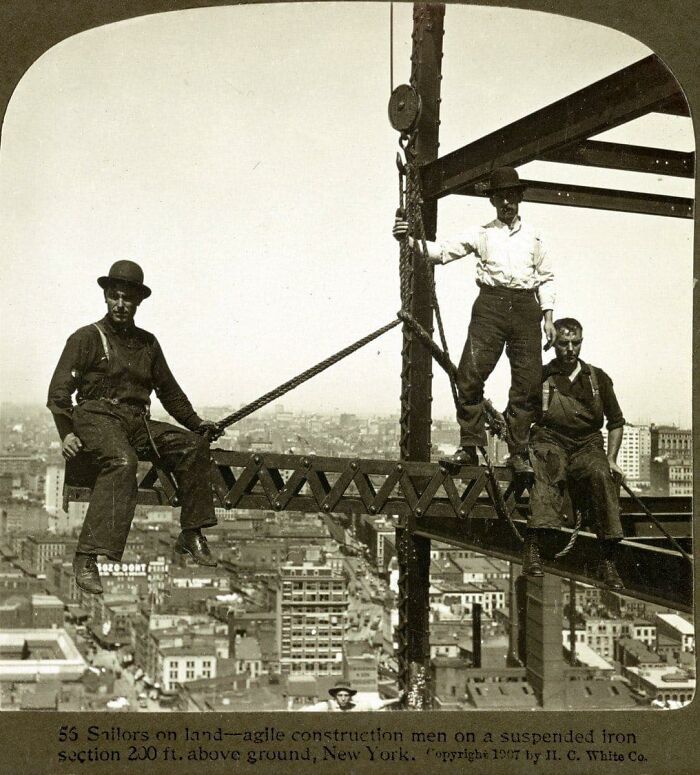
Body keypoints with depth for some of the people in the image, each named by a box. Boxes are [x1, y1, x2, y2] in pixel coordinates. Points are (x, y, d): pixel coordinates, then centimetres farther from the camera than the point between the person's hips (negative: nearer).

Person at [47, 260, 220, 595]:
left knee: (193, 445, -14)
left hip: (138, 423, 6)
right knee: (122, 461, -37)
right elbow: (59, 390, -2)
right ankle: (86, 558, -42)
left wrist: (195, 421, 20)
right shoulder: (86, 338, 4)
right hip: (97, 416, -6)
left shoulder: (147, 342, 21)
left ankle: (191, 535, -4)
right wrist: (66, 433, -15)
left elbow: (169, 390, 29)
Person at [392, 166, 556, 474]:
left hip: (525, 307, 2)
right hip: (490, 305, -1)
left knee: (528, 381, -2)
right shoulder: (481, 234, 12)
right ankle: (469, 446, -3)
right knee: (470, 374, -13)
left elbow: (546, 278, 18)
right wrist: (410, 240, -12)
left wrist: (548, 316, 8)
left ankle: (518, 453, 6)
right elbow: (443, 252, 3)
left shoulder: (533, 237, 17)